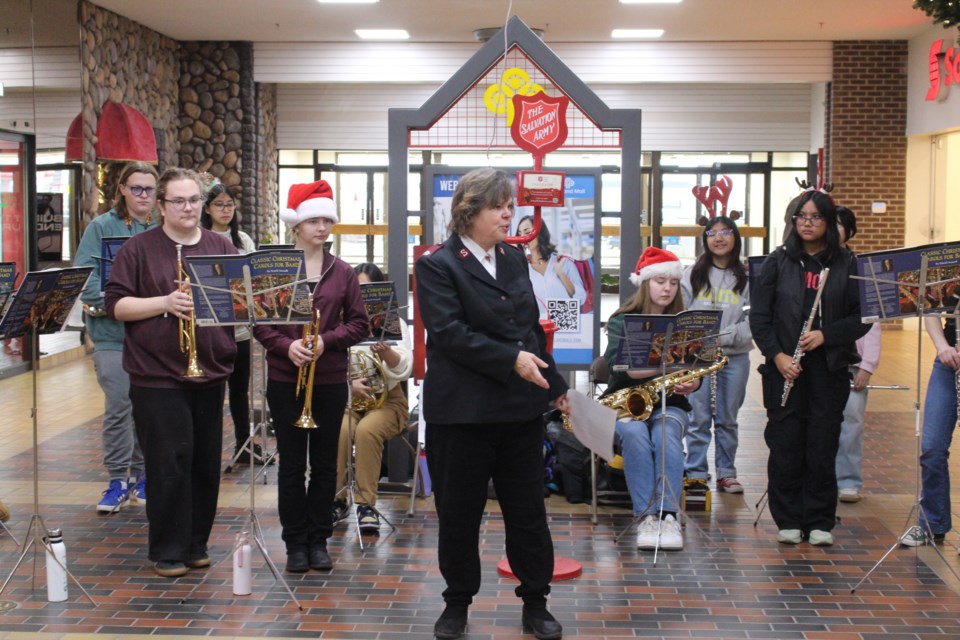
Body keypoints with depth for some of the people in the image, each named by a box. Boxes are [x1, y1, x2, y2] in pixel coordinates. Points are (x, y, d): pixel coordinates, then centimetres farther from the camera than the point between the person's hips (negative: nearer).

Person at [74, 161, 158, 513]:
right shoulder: (101, 227, 1)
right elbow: (84, 277, -6)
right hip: (114, 335, -2)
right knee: (118, 408, -1)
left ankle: (143, 475, 22)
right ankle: (118, 480, 10)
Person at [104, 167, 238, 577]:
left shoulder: (222, 249, 11)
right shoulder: (139, 248, 1)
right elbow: (116, 305, -4)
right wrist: (165, 302, -16)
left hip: (210, 372, 4)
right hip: (157, 375, -4)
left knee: (206, 463, 8)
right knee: (170, 463, -4)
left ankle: (196, 544, 22)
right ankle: (168, 551, 8)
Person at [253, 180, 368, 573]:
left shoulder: (343, 272, 3)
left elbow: (358, 324, 3)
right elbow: (259, 322, -2)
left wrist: (326, 341, -14)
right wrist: (286, 345, -18)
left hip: (330, 380, 2)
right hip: (285, 379, -2)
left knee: (325, 463, 7)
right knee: (291, 463, 5)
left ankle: (318, 540, 18)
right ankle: (295, 542, 14)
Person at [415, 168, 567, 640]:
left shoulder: (515, 260, 12)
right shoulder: (437, 266, -7)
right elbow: (449, 332, -18)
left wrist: (555, 386, 16)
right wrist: (511, 361, -23)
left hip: (521, 408, 5)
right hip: (463, 410, -5)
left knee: (528, 510, 9)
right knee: (459, 512, 7)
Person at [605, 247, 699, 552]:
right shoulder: (621, 321, 1)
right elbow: (617, 366, -14)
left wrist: (691, 382, -21)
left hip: (668, 403, 2)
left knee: (666, 434, -34)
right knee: (634, 434, -35)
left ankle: (667, 515, -38)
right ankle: (646, 515, -36)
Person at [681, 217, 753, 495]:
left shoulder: (746, 277, 4)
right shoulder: (692, 275, 6)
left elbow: (752, 320, -2)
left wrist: (724, 337, -15)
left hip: (735, 356, 1)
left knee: (728, 419, 8)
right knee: (699, 418, 0)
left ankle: (726, 473, 18)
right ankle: (696, 473, 7)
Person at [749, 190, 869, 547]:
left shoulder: (846, 264, 4)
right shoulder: (778, 261, 5)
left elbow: (862, 317, 2)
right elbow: (759, 315, 2)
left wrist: (826, 335, -12)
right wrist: (777, 355, -9)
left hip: (830, 367, 0)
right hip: (784, 367, 0)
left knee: (823, 446, 2)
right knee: (785, 446, 1)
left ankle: (820, 522, 13)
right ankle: (788, 521, 12)